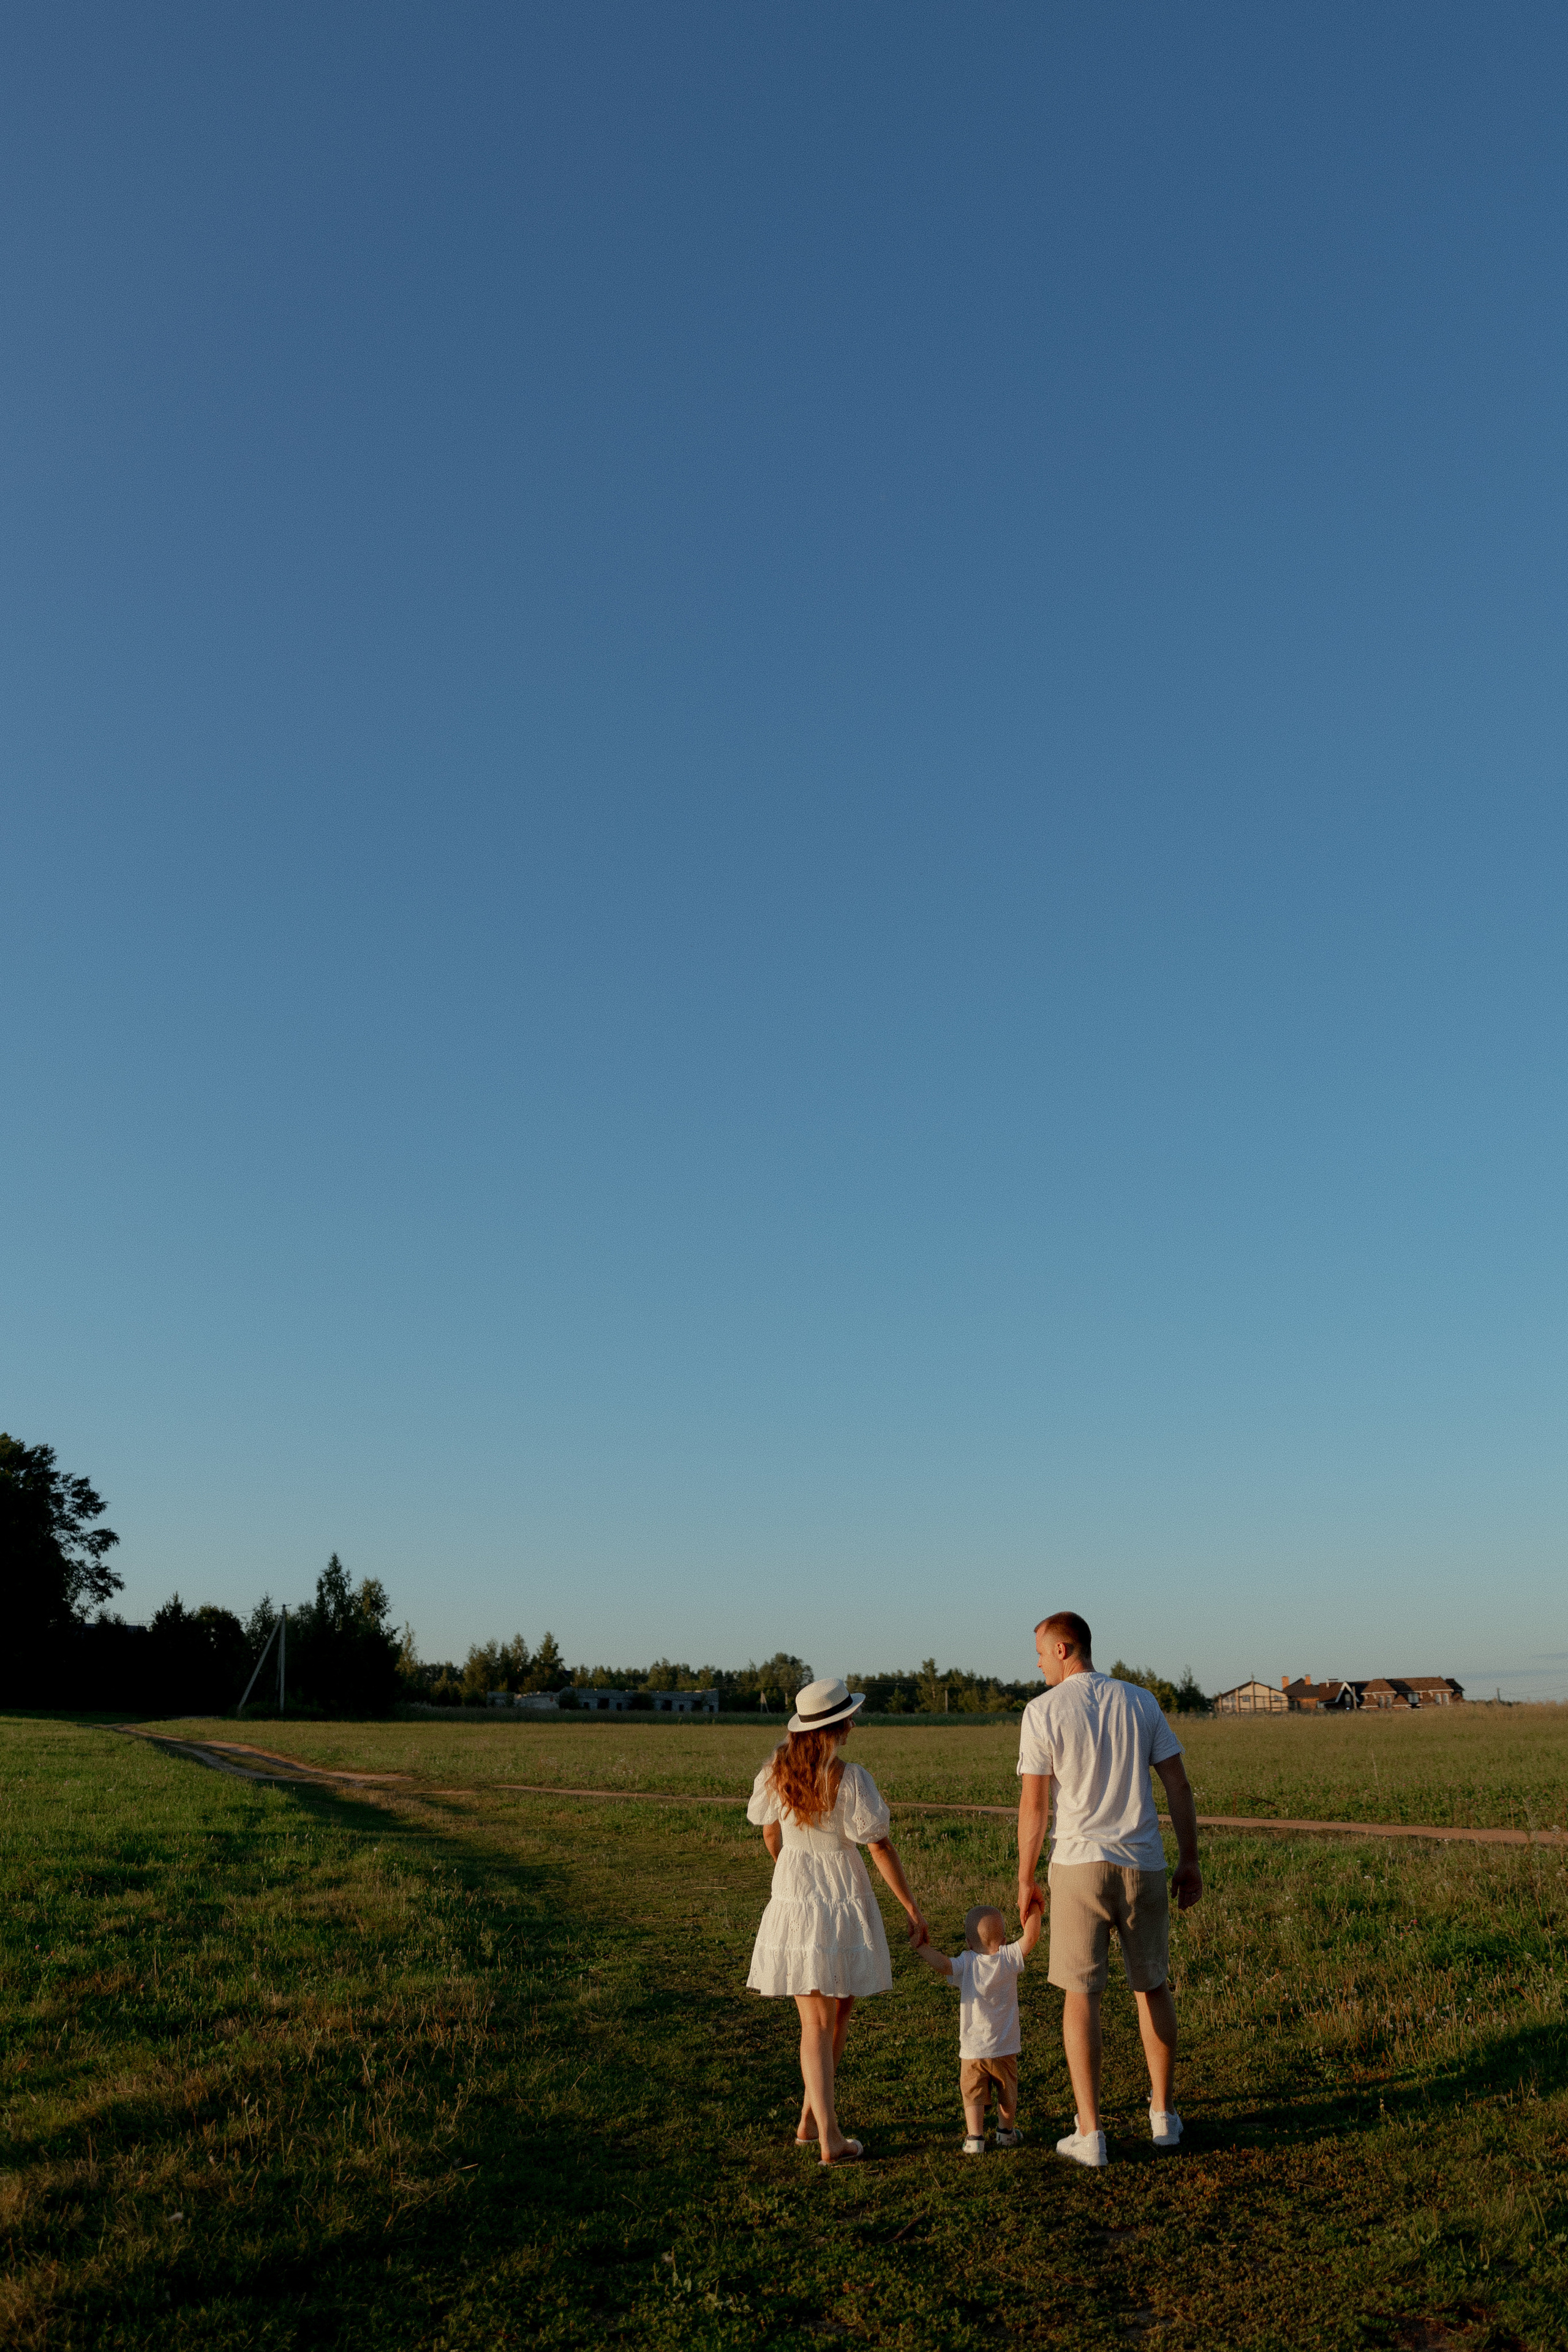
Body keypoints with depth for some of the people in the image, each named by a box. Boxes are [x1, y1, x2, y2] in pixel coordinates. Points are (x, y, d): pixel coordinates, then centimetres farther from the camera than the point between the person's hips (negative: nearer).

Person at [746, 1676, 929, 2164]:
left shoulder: (776, 1770, -3)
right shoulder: (849, 1779, -18)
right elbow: (880, 1849, -13)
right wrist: (913, 1910, -4)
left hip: (792, 1902, 4)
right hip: (844, 1902, -4)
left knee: (816, 2021, 12)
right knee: (838, 2013, 16)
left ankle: (821, 2131, 7)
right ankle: (813, 2121, 23)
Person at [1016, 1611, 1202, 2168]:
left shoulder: (1043, 1710, -7)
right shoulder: (1140, 1701, 5)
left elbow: (1033, 1804, -7)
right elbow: (1179, 1786, 3)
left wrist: (1025, 1881, 2)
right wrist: (1190, 1862, 10)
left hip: (1079, 1864, -3)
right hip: (1143, 1865, 4)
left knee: (1081, 1994, 5)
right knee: (1152, 1986, 19)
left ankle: (1089, 2133, 5)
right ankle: (1163, 2115, 28)